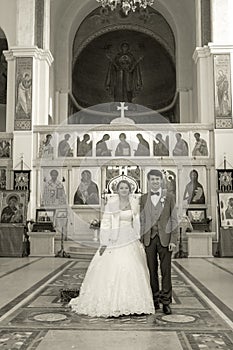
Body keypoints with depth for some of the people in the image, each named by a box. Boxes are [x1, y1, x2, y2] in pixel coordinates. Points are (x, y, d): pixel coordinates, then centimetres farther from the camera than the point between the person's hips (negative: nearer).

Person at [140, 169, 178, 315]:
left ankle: (166, 302, 11)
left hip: (165, 238, -1)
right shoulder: (143, 198, 9)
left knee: (166, 270, 2)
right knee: (152, 270, 7)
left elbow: (174, 220, 2)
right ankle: (155, 300, 18)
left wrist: (173, 240, -5)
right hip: (149, 239, 2)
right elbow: (142, 220, 10)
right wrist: (141, 239, 4)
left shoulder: (169, 198, 4)